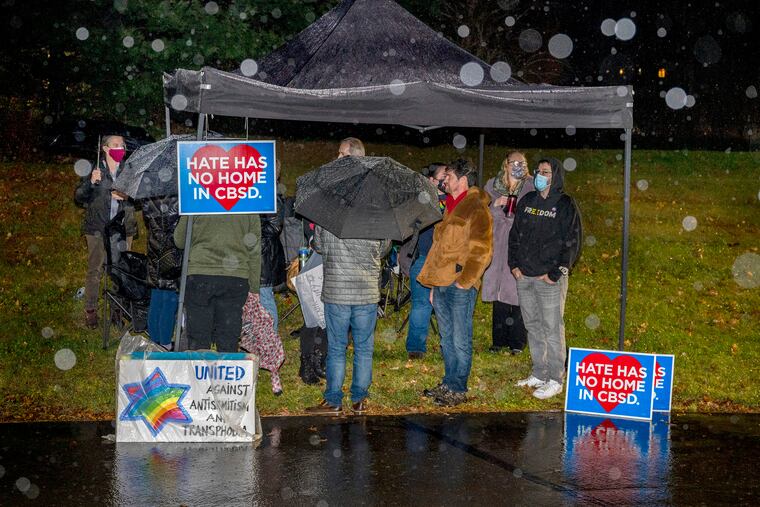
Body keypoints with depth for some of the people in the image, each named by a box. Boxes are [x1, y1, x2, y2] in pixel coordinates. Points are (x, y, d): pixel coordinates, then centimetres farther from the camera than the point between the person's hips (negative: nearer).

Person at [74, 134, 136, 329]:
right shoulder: (94, 169, -1)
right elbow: (79, 197, -2)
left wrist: (125, 196, -7)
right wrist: (90, 182, -19)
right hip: (98, 228, -2)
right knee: (95, 270, -2)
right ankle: (90, 310, 6)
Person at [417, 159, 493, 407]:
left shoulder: (477, 209, -8)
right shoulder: (450, 207, 20)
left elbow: (481, 250, -13)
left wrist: (465, 280, -17)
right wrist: (433, 284, 21)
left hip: (460, 285, -9)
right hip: (441, 284, 9)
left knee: (460, 340, -3)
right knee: (446, 338, 14)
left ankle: (458, 389, 2)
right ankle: (448, 383, 23)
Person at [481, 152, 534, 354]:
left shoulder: (532, 187, 1)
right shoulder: (492, 185, 9)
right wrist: (494, 206, -8)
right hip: (498, 244, 2)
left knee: (518, 293, -3)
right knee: (498, 292, 4)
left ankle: (517, 342, 6)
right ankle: (499, 339, 14)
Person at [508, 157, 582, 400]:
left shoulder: (565, 205, -5)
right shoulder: (527, 201, 12)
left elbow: (572, 243, -8)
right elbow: (514, 234, 17)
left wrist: (555, 274, -13)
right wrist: (514, 264, 5)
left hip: (550, 279, -6)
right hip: (524, 277, 6)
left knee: (552, 328, -4)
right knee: (532, 326, 12)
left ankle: (555, 380, 1)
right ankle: (538, 375, 22)